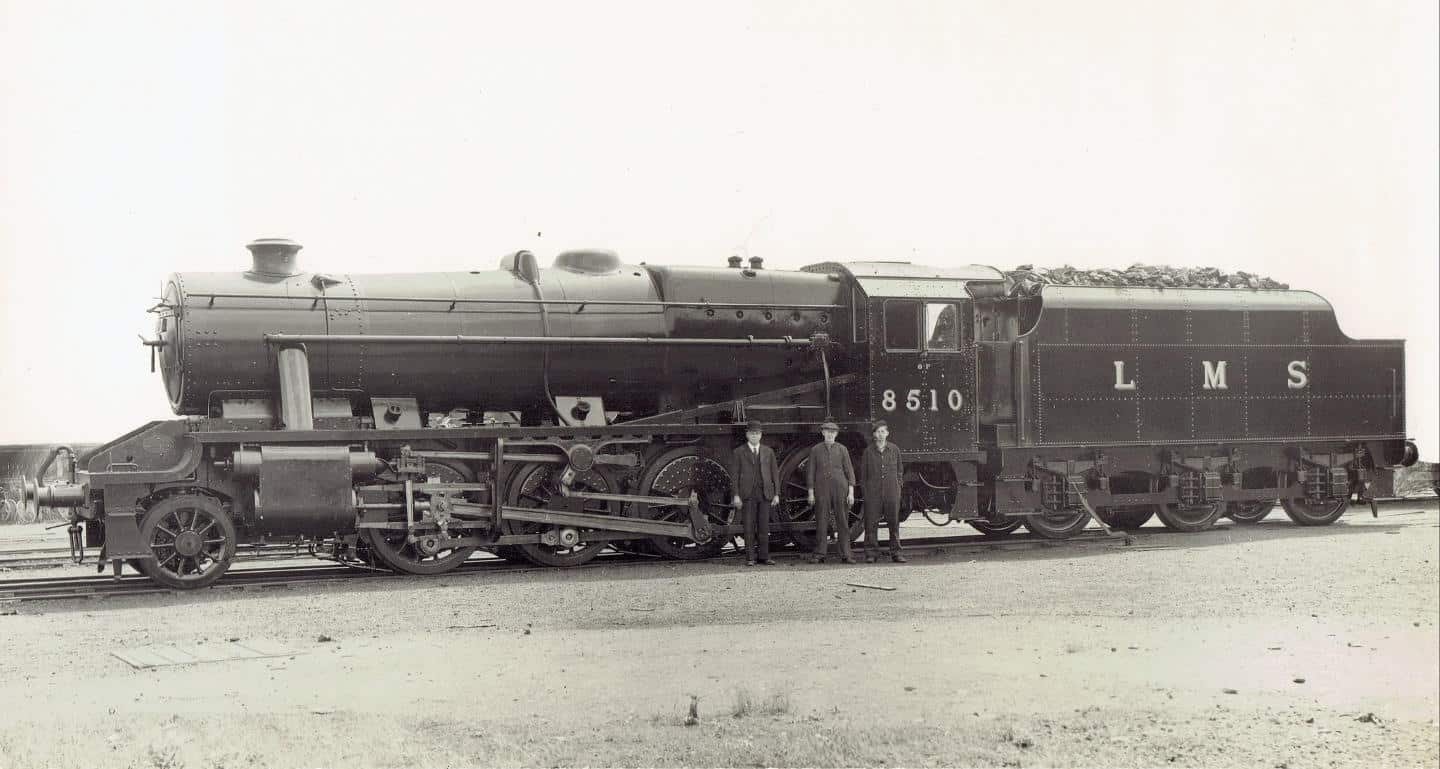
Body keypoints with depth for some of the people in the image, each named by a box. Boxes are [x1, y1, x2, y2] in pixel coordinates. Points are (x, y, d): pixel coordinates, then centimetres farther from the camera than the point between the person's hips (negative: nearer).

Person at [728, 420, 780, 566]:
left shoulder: (768, 452, 11)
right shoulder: (738, 452, 4)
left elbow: (775, 473, 10)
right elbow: (734, 475, 0)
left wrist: (776, 494, 3)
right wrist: (736, 495, -8)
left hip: (765, 493, 2)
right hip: (747, 494, -2)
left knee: (764, 526, 2)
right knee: (749, 527, -2)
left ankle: (764, 556, 7)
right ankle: (749, 558, 1)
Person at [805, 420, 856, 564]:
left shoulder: (842, 450, 6)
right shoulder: (815, 450, 6)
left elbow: (849, 471, 4)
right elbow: (810, 472, 6)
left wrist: (851, 493, -3)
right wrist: (810, 493, 0)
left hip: (840, 488, 0)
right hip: (822, 490, 0)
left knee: (843, 523, 0)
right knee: (821, 523, -1)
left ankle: (846, 555, 2)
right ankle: (819, 555, 2)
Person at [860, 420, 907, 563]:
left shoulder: (894, 449, 6)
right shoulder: (868, 451, 4)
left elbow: (898, 471, 12)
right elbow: (863, 473, 7)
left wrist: (898, 489, 4)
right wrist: (864, 491, 1)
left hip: (891, 491, 1)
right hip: (873, 491, -1)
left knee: (894, 522, 2)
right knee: (871, 522, -2)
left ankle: (896, 553, 8)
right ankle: (871, 554, 3)